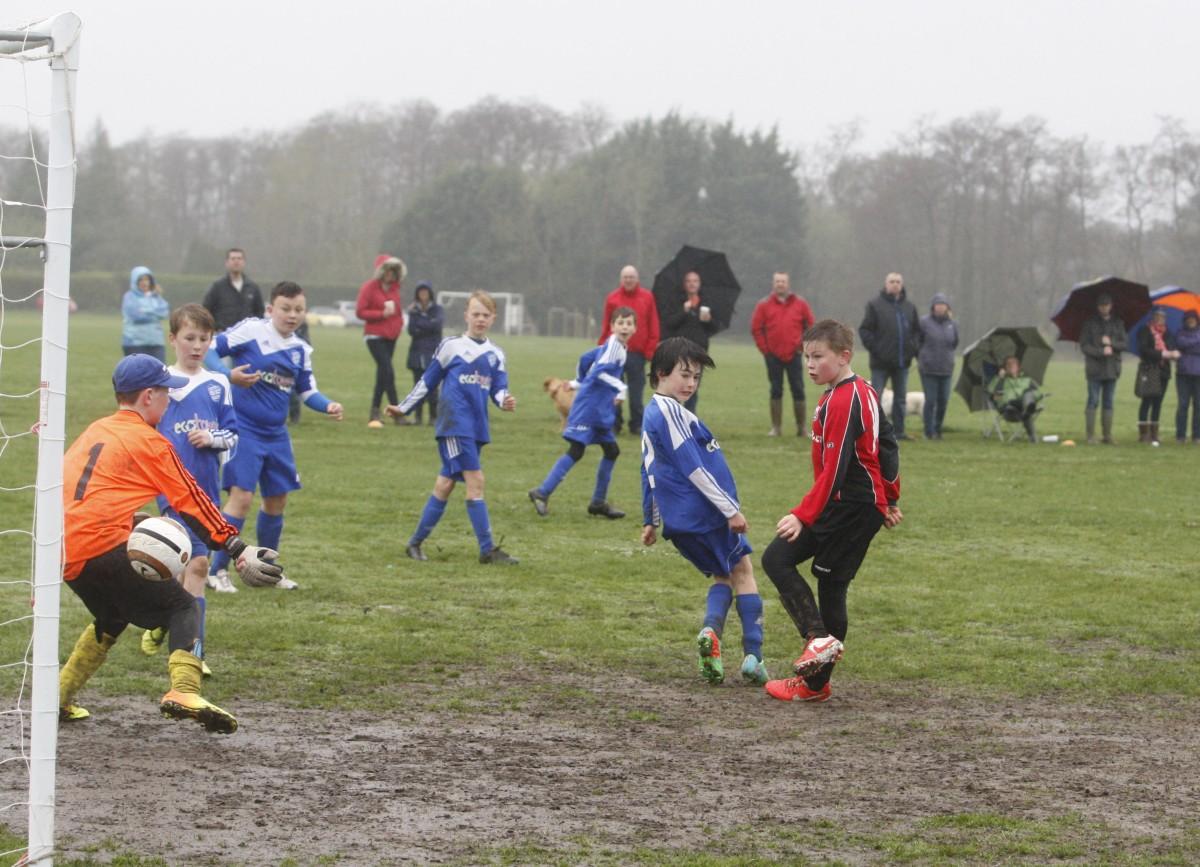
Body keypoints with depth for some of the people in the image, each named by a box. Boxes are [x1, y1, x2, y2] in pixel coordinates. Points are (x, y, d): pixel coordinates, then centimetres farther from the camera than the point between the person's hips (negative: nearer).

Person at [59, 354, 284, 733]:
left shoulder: (94, 431, 21)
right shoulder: (148, 441, -2)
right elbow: (193, 503, -4)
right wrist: (238, 550, -3)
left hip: (65, 553, 8)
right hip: (104, 547, -8)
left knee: (112, 618, 29)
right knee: (181, 607, -2)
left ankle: (58, 697, 29)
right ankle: (184, 691, -24)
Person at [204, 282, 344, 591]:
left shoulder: (300, 350, 8)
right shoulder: (250, 330, -10)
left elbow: (307, 390, 15)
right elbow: (210, 349, -10)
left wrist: (328, 406, -5)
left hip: (276, 435, 7)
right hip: (243, 429, -7)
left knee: (277, 499, 13)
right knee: (242, 496, -14)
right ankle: (218, 570, -3)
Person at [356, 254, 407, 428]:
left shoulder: (394, 287, 10)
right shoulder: (369, 287, -8)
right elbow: (360, 311, -10)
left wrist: (400, 323, 4)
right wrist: (382, 314, -18)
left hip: (391, 336, 7)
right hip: (375, 336, -7)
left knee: (383, 374, 9)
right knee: (387, 372, -15)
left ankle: (375, 414, 16)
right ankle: (397, 413, -14)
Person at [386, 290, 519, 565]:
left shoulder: (495, 355, 13)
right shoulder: (451, 347, 0)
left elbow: (498, 388, 7)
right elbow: (428, 381, 8)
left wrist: (505, 401, -15)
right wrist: (403, 407, 12)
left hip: (477, 429, 5)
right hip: (455, 425, -5)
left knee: (445, 484, 9)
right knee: (475, 481, -13)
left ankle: (415, 543, 18)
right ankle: (488, 549, -14)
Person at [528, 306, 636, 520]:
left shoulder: (615, 346, 14)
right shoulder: (614, 344, -14)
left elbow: (586, 358, 22)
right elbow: (600, 371, -24)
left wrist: (579, 382, 32)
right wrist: (622, 389, -25)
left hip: (600, 412, 10)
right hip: (588, 408, -10)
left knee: (611, 451, 12)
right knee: (575, 451, -12)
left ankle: (599, 502, 20)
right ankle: (542, 493, -8)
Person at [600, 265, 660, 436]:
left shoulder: (647, 297, 3)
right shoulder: (612, 298, 3)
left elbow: (653, 326, 4)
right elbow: (607, 326, 4)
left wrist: (650, 350, -2)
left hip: (637, 353, 0)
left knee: (636, 391, 2)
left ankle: (637, 425, 9)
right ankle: (614, 424, 11)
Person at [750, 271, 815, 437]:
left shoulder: (800, 304, 4)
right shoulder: (764, 305, 1)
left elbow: (810, 326, 10)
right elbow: (756, 328, 2)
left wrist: (803, 345, 2)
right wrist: (765, 349, -3)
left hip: (794, 355, 0)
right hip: (773, 356, 0)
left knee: (798, 391, 0)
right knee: (776, 391, 5)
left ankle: (802, 427, 5)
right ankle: (776, 427, 9)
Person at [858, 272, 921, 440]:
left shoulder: (909, 307, 10)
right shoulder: (875, 305, -4)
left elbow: (916, 330, 18)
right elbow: (865, 330, -6)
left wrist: (914, 347, 3)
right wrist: (874, 348, -14)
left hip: (902, 362, 5)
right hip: (881, 362, -5)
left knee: (900, 398, 10)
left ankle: (899, 431, 16)